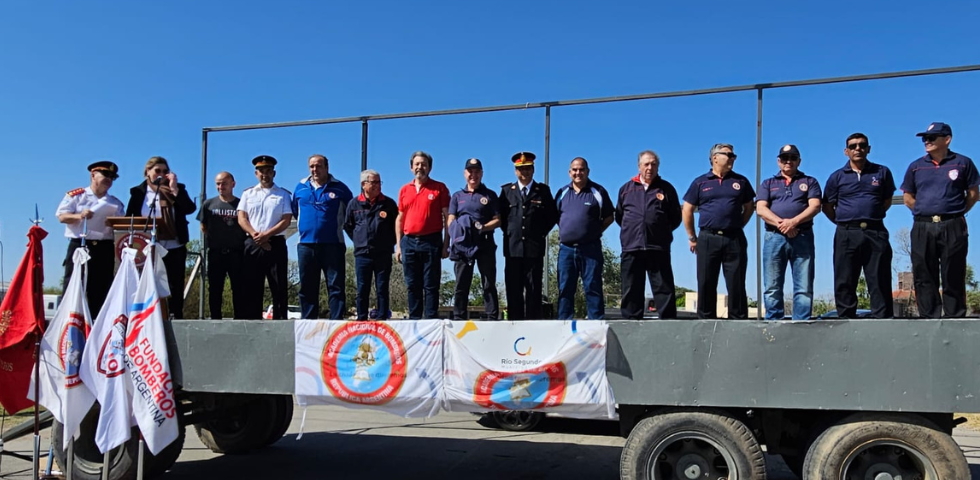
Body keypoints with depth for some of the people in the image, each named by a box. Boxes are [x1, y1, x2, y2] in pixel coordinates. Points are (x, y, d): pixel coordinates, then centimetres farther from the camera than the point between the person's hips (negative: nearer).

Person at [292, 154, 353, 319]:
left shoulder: (339, 188, 3)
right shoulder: (300, 187, 11)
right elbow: (294, 211, 24)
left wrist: (346, 226, 9)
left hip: (332, 244, -3)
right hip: (306, 244, 3)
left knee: (336, 286, -4)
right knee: (307, 287, 7)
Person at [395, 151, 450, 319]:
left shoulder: (439, 188, 3)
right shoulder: (404, 190, 14)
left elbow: (447, 217, 0)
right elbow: (400, 219, 15)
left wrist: (445, 245, -6)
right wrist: (398, 245, 8)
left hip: (431, 242, -3)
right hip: (409, 242, 4)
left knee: (431, 285, -2)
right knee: (413, 285, 7)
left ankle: (431, 318, 1)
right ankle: (414, 318, 13)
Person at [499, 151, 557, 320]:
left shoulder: (543, 190, 9)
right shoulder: (506, 190, 12)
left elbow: (552, 216, 11)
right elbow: (500, 215, 16)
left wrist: (541, 233, 3)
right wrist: (508, 231, 6)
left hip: (535, 248, -1)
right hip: (513, 248, 1)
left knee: (534, 289, 0)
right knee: (513, 290, 1)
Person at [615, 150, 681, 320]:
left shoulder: (666, 188, 8)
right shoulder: (626, 188, 14)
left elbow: (676, 217, 13)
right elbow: (619, 216, 21)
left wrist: (662, 231, 7)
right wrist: (630, 231, 13)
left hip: (658, 248, -2)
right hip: (631, 248, 2)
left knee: (663, 289, -2)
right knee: (631, 291, 4)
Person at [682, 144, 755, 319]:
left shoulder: (741, 181, 11)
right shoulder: (700, 182, 7)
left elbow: (748, 207, 18)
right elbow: (687, 210, 8)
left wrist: (737, 227, 8)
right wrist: (692, 237, 6)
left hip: (734, 239, 1)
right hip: (708, 239, -1)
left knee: (737, 284, 1)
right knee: (706, 284, 2)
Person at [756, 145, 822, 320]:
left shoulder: (809, 182, 17)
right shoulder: (768, 184, 19)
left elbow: (815, 206, 1)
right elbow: (760, 209, 3)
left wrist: (794, 222, -15)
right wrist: (781, 223, -13)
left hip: (802, 238, -1)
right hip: (774, 238, 1)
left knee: (804, 288, -6)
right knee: (772, 288, -2)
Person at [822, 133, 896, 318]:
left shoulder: (882, 172, 9)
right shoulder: (837, 176, 8)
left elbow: (887, 200, 18)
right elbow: (827, 206, 12)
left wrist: (873, 217, 10)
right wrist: (843, 223, 6)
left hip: (876, 233, 0)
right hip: (846, 234, 0)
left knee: (880, 281, -1)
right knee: (844, 282, 1)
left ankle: (883, 318, 1)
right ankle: (845, 319, 6)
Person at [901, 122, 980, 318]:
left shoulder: (962, 163, 6)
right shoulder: (916, 166, 12)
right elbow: (908, 198, 15)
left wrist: (955, 213, 3)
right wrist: (925, 211, 5)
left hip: (953, 228, -2)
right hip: (922, 228, 2)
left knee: (953, 278, 0)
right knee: (924, 278, 1)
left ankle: (955, 319, 4)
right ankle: (929, 319, 5)